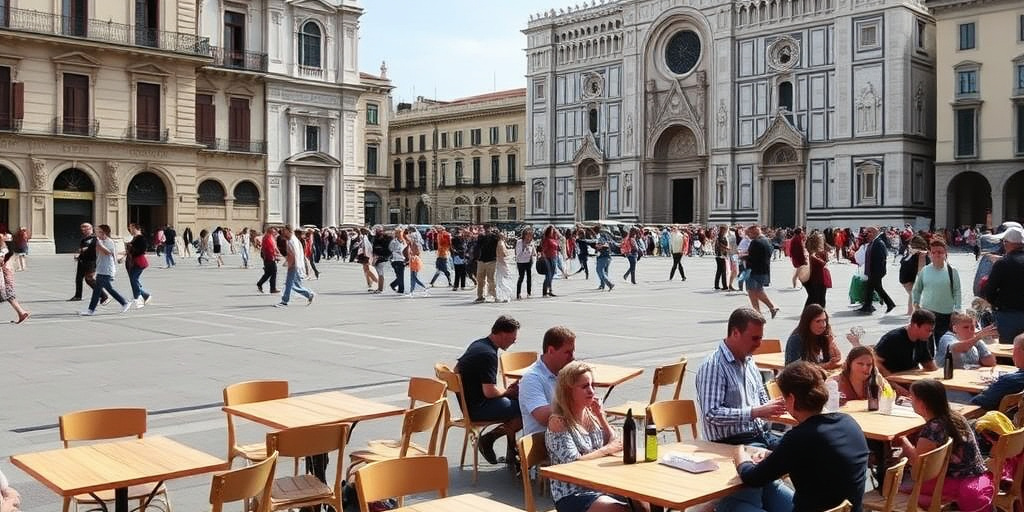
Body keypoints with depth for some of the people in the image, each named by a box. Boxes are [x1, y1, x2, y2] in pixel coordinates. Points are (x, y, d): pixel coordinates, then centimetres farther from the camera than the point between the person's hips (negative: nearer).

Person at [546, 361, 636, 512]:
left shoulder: (591, 415, 7)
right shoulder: (558, 422, -11)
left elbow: (615, 445, 9)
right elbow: (573, 463, -18)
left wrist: (601, 416, 0)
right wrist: (606, 450, -12)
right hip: (571, 495, -6)